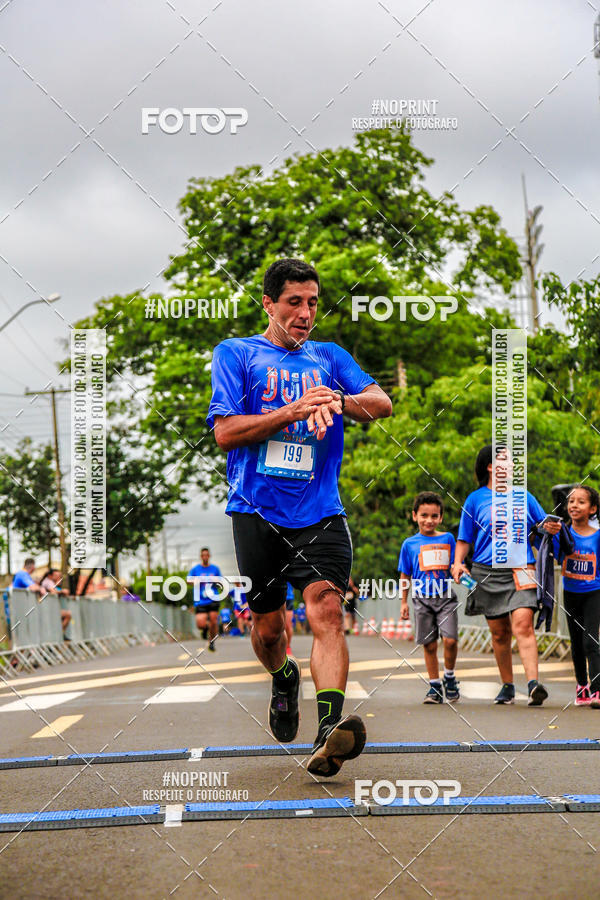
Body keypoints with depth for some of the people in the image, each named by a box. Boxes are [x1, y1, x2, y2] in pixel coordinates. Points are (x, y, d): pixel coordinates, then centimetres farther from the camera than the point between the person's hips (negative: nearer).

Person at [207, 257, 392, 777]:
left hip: (319, 513, 1)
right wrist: (293, 411, -13)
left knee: (326, 608, -20)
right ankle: (284, 679, 41)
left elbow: (383, 403, 3)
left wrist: (338, 401, -18)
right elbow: (226, 432, -3)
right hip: (257, 511, -1)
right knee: (268, 625, 6)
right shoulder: (235, 354, 8)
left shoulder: (330, 357, 17)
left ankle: (329, 732, -32)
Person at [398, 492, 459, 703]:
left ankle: (450, 678, 10)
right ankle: (434, 686, 14)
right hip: (422, 598, 1)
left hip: (445, 596, -1)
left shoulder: (447, 539, 6)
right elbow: (405, 575, 13)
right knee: (429, 645, 3)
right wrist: (404, 602, 13)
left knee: (450, 640, -13)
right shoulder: (410, 544, 6)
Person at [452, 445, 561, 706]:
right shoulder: (476, 499, 10)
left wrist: (552, 528, -1)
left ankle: (533, 683, -27)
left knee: (522, 624, -19)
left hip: (520, 570, -1)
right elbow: (464, 538, 13)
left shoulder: (523, 496, 13)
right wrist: (458, 563, -3)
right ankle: (507, 686, 19)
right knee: (499, 633, 5)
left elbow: (542, 525, 22)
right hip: (488, 573, 1)